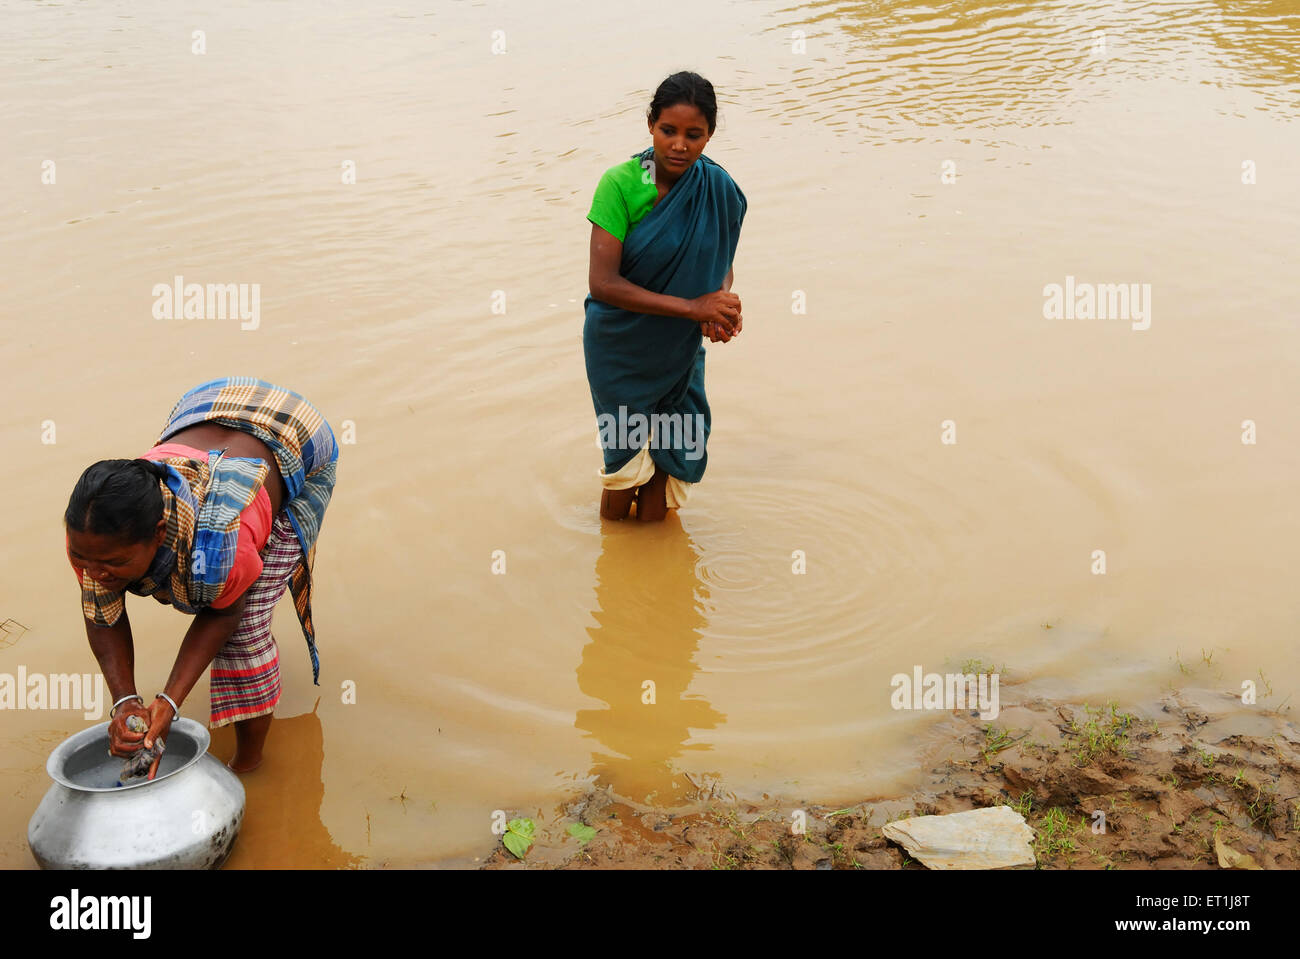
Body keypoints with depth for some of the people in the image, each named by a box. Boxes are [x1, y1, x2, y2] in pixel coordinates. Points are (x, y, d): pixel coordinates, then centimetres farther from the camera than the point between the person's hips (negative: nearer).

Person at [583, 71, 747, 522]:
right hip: (620, 349, -3)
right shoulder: (620, 185, -19)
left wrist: (723, 301, -16)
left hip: (679, 350, 3)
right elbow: (603, 282, -23)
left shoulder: (720, 192, -8)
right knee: (627, 460, 7)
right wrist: (692, 306, -26)